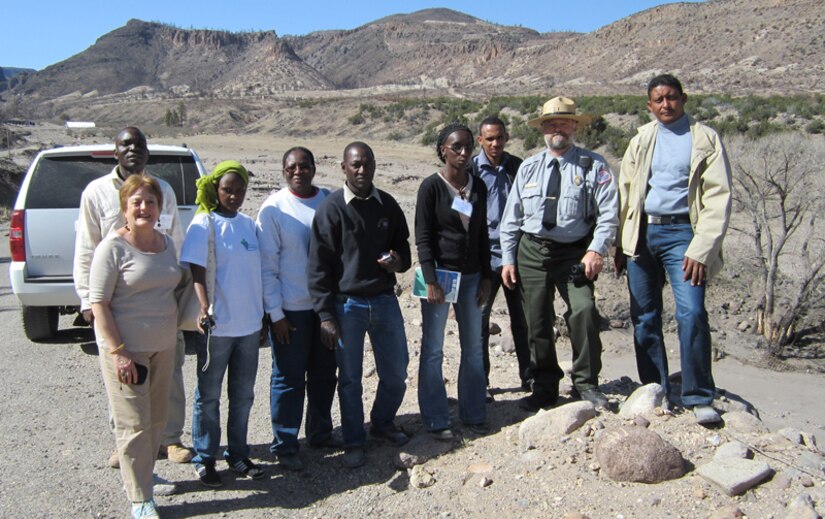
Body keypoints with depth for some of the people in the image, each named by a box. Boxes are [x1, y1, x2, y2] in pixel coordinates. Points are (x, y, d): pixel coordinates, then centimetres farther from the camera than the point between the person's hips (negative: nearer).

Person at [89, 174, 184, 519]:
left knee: (157, 419, 15)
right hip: (125, 349, -6)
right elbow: (98, 303, -14)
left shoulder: (167, 243, 8)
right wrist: (118, 352, -19)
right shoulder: (113, 247, -12)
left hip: (163, 347, 7)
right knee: (134, 424, 0)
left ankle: (144, 475, 34)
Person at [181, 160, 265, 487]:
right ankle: (204, 459, 19)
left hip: (249, 324, 6)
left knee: (243, 394, 14)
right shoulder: (204, 224, -7)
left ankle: (238, 453, 27)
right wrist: (204, 309, -29)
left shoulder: (249, 224, 9)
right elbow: (197, 271, -14)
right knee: (209, 395, 7)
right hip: (216, 326, -5)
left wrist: (264, 314, 16)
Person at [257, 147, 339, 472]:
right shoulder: (274, 208, -9)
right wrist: (275, 313, -10)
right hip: (290, 308, -4)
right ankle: (284, 445, 19)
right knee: (289, 378, 5)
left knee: (324, 373, 16)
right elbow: (267, 265, -8)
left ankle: (320, 432, 34)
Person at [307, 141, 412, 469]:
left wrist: (399, 261, -8)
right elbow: (318, 266, -8)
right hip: (348, 304, -4)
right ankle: (354, 442, 24)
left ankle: (383, 423, 37)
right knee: (350, 379, 7)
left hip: (385, 300, 4)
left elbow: (403, 246, 17)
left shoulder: (387, 205, 5)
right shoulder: (331, 208, -8)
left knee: (396, 372, 12)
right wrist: (325, 315, -12)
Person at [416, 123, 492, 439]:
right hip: (440, 273, -5)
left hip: (471, 276, 5)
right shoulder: (431, 186, -7)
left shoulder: (478, 186, 7)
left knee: (473, 348, 11)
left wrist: (486, 277, 8)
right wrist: (431, 281, -16)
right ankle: (435, 420, 13)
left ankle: (473, 414, 24)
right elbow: (423, 237, -10)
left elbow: (482, 235, 12)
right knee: (432, 350, 2)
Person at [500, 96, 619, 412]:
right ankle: (544, 388, 24)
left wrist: (596, 250, -18)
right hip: (531, 252, 3)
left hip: (574, 253, -3)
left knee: (584, 311, -21)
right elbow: (511, 217, 10)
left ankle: (585, 383, -1)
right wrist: (508, 259, 5)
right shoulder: (528, 168, 10)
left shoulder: (594, 166, 1)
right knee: (537, 323, 7)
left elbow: (608, 213, -6)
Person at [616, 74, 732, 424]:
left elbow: (718, 198, -4)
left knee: (691, 313, -15)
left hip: (680, 231, -4)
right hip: (642, 233, 4)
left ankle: (699, 397, -2)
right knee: (644, 317, 6)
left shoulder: (705, 139, 2)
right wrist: (621, 242, 8)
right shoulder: (641, 139, 13)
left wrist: (701, 250, -13)